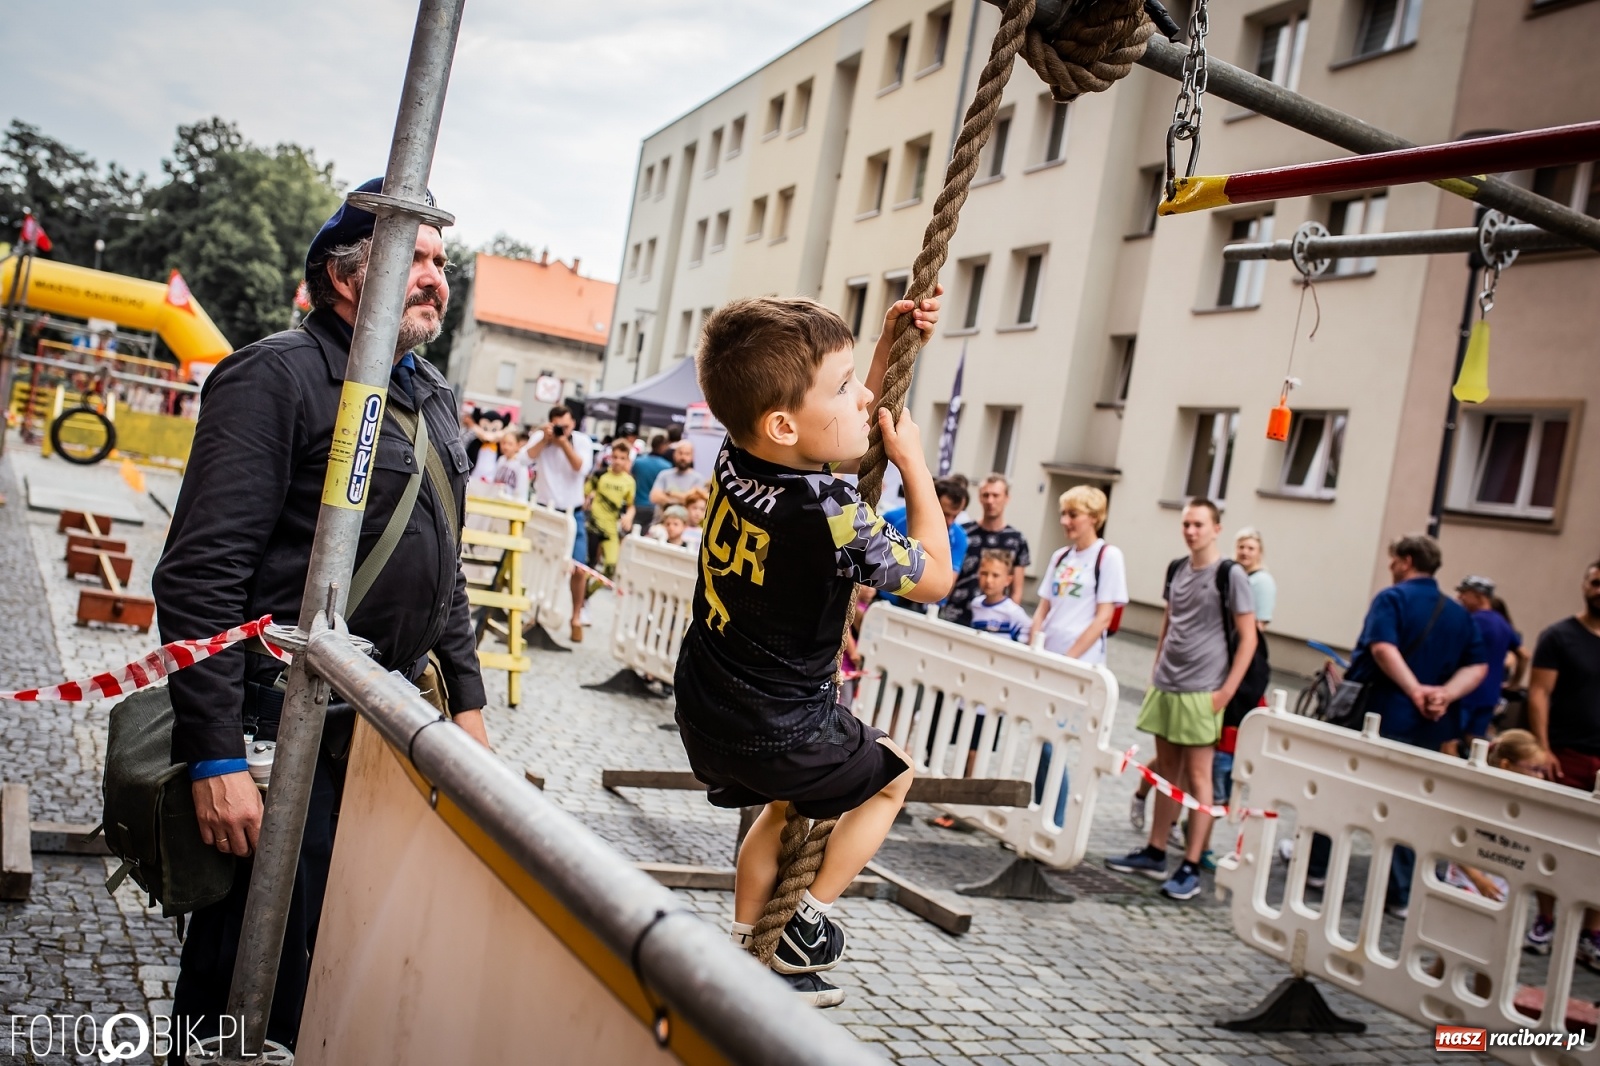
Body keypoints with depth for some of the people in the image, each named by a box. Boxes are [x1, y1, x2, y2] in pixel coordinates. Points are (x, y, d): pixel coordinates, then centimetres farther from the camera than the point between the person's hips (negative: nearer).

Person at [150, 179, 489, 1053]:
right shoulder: (277, 375, -11)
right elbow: (199, 577, -18)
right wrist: (216, 757, -22)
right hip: (290, 729, -7)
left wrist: (466, 699, 15)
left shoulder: (431, 396, 14)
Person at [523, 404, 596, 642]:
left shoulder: (583, 441, -2)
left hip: (573, 514, 0)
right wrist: (546, 438, -21)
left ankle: (576, 617, 14)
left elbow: (581, 468, -17)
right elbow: (526, 457, -18)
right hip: (544, 511, 0)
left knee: (579, 569, -3)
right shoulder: (540, 437, -2)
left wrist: (564, 442, -22)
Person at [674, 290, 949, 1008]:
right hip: (780, 736, -7)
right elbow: (935, 577, -11)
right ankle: (810, 923, 23)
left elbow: (848, 440, 13)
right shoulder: (832, 519, -31)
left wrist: (889, 347, 9)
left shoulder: (735, 461, -8)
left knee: (784, 804, 34)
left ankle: (742, 950, 39)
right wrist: (915, 463, -6)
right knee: (892, 775, 22)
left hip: (703, 714, 7)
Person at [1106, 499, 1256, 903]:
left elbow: (1248, 638, -8)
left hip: (1201, 691, -6)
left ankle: (1191, 868, 3)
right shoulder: (1176, 568, 10)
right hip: (1165, 685, 6)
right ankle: (1155, 853, 23)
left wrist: (1227, 690, -13)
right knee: (1166, 771, 14)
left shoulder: (1229, 574, -8)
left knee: (1197, 776, -2)